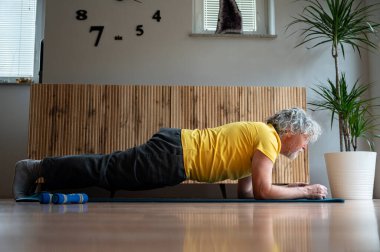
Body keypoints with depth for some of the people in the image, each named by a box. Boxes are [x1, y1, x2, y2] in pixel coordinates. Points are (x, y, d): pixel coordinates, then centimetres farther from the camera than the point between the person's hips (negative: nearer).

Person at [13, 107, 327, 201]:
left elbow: (246, 190, 22)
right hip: (175, 154, -8)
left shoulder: (258, 134, 19)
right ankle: (38, 169, 4)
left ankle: (39, 171, 20)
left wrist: (296, 188, 20)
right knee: (107, 171, -4)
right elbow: (262, 191, -16)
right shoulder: (269, 138, -10)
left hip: (177, 149, 8)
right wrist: (306, 190, -4)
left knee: (109, 170, 12)